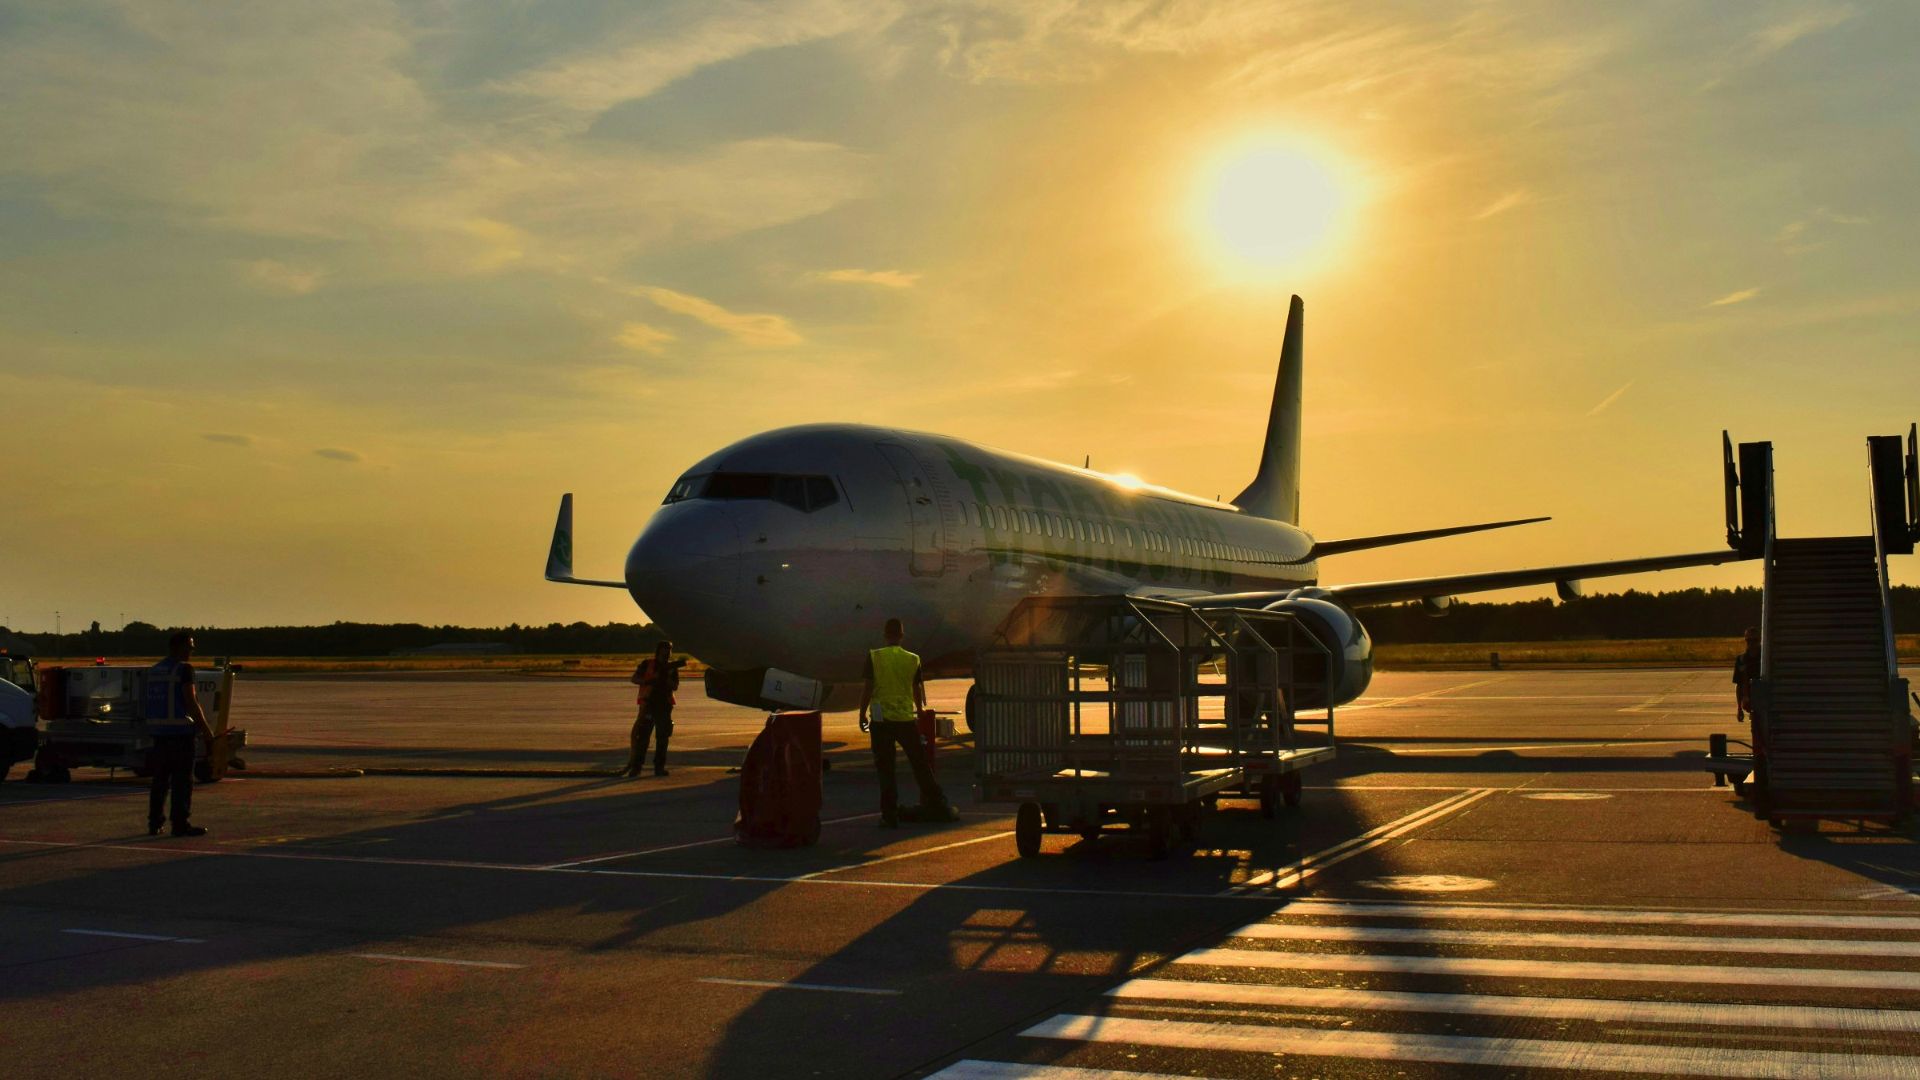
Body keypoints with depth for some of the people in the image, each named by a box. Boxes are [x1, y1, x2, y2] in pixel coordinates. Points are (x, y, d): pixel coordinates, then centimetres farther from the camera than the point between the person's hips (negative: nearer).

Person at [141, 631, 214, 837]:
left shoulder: (153, 671, 15)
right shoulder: (184, 669, -10)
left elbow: (144, 703, 18)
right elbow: (191, 702, -15)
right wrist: (206, 729, -10)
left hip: (158, 731, 8)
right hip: (180, 730, -7)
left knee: (160, 779, 13)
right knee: (182, 779, -4)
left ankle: (154, 823, 15)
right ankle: (181, 824, -4)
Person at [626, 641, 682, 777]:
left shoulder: (672, 667, 9)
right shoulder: (647, 664, 4)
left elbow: (675, 686, 1)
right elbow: (634, 679, 2)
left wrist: (665, 678, -17)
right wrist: (647, 681, -15)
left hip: (664, 706, 2)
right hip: (648, 704, -2)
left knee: (663, 736, 1)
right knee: (642, 736, -6)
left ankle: (659, 767, 7)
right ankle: (635, 766, 0)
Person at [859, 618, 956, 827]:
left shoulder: (874, 657, -4)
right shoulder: (913, 660, 2)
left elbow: (868, 689, -5)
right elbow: (918, 690, 11)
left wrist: (862, 715, 5)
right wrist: (920, 710, 27)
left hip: (881, 720, -2)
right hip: (906, 719, 2)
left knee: (885, 770, 4)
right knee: (921, 766, 10)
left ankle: (890, 816, 3)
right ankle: (941, 808, 16)